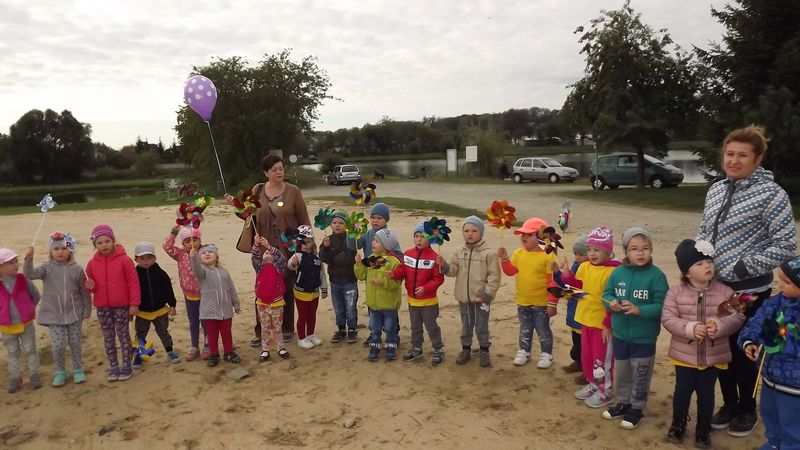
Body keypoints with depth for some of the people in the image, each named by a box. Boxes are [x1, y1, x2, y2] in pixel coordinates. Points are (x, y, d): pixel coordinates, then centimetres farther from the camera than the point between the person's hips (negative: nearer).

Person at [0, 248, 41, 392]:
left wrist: (28, 309, 1)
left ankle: (34, 375, 20)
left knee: (30, 350, 9)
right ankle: (15, 378, 24)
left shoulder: (23, 280, -9)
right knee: (13, 353, 14)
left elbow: (36, 296, 4)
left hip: (26, 324, 0)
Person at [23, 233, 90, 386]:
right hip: (54, 314, 0)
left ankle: (78, 370, 26)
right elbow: (29, 274, -22)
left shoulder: (77, 269, -4)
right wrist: (28, 259, -39)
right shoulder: (47, 267, -4)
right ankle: (60, 372, 21)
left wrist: (86, 310, 2)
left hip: (74, 313, 0)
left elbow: (84, 291, 1)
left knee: (75, 343, 10)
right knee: (57, 346, -1)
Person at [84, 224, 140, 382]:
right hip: (102, 307, 4)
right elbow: (91, 284, 14)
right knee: (108, 337, 11)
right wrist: (90, 286, -12)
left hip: (122, 306, -4)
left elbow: (133, 283, -8)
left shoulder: (124, 260, -9)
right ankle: (113, 366, 22)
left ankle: (126, 366, 14)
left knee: (123, 335, 4)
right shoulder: (92, 263, 3)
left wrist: (134, 304, -10)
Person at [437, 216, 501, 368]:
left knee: (482, 326, 10)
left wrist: (486, 294, -14)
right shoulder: (459, 252, 3)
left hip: (481, 298, -4)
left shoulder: (489, 253, -13)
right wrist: (444, 265, -22)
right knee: (466, 325, 18)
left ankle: (484, 351, 26)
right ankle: (466, 348, 33)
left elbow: (494, 276, -12)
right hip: (463, 297, 4)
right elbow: (452, 269, -1)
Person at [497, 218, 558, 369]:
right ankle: (524, 351, 35)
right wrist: (504, 258, -13)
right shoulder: (519, 253, 0)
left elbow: (553, 282, -15)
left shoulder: (548, 256, -17)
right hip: (523, 302, 5)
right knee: (525, 330, 20)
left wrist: (552, 303, -15)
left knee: (543, 330, 11)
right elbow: (510, 271, 4)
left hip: (541, 303, -5)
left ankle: (546, 354, 28)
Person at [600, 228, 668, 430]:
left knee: (640, 375, 11)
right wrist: (611, 303, -17)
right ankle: (623, 403, 39)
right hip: (620, 334, 4)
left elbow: (662, 306, -18)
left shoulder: (656, 276, -15)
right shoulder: (618, 272, -4)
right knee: (621, 372, 20)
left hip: (644, 337, -4)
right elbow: (607, 294, 4)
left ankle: (637, 408, 30)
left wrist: (639, 310, -28)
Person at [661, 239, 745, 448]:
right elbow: (667, 318, -12)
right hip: (685, 355, -1)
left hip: (713, 357, 1)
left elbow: (737, 317, -7)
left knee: (706, 394, 13)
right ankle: (678, 425, 33)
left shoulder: (724, 292, -6)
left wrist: (720, 326, -26)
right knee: (682, 391, 11)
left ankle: (703, 430, 32)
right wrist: (690, 329, -26)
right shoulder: (676, 293, -9)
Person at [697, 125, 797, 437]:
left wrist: (743, 268, -18)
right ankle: (729, 404, 35)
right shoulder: (715, 190, 5)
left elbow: (786, 246, -15)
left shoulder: (770, 193, -14)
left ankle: (747, 409, 31)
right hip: (715, 286, 6)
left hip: (749, 291, -5)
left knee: (742, 350, 9)